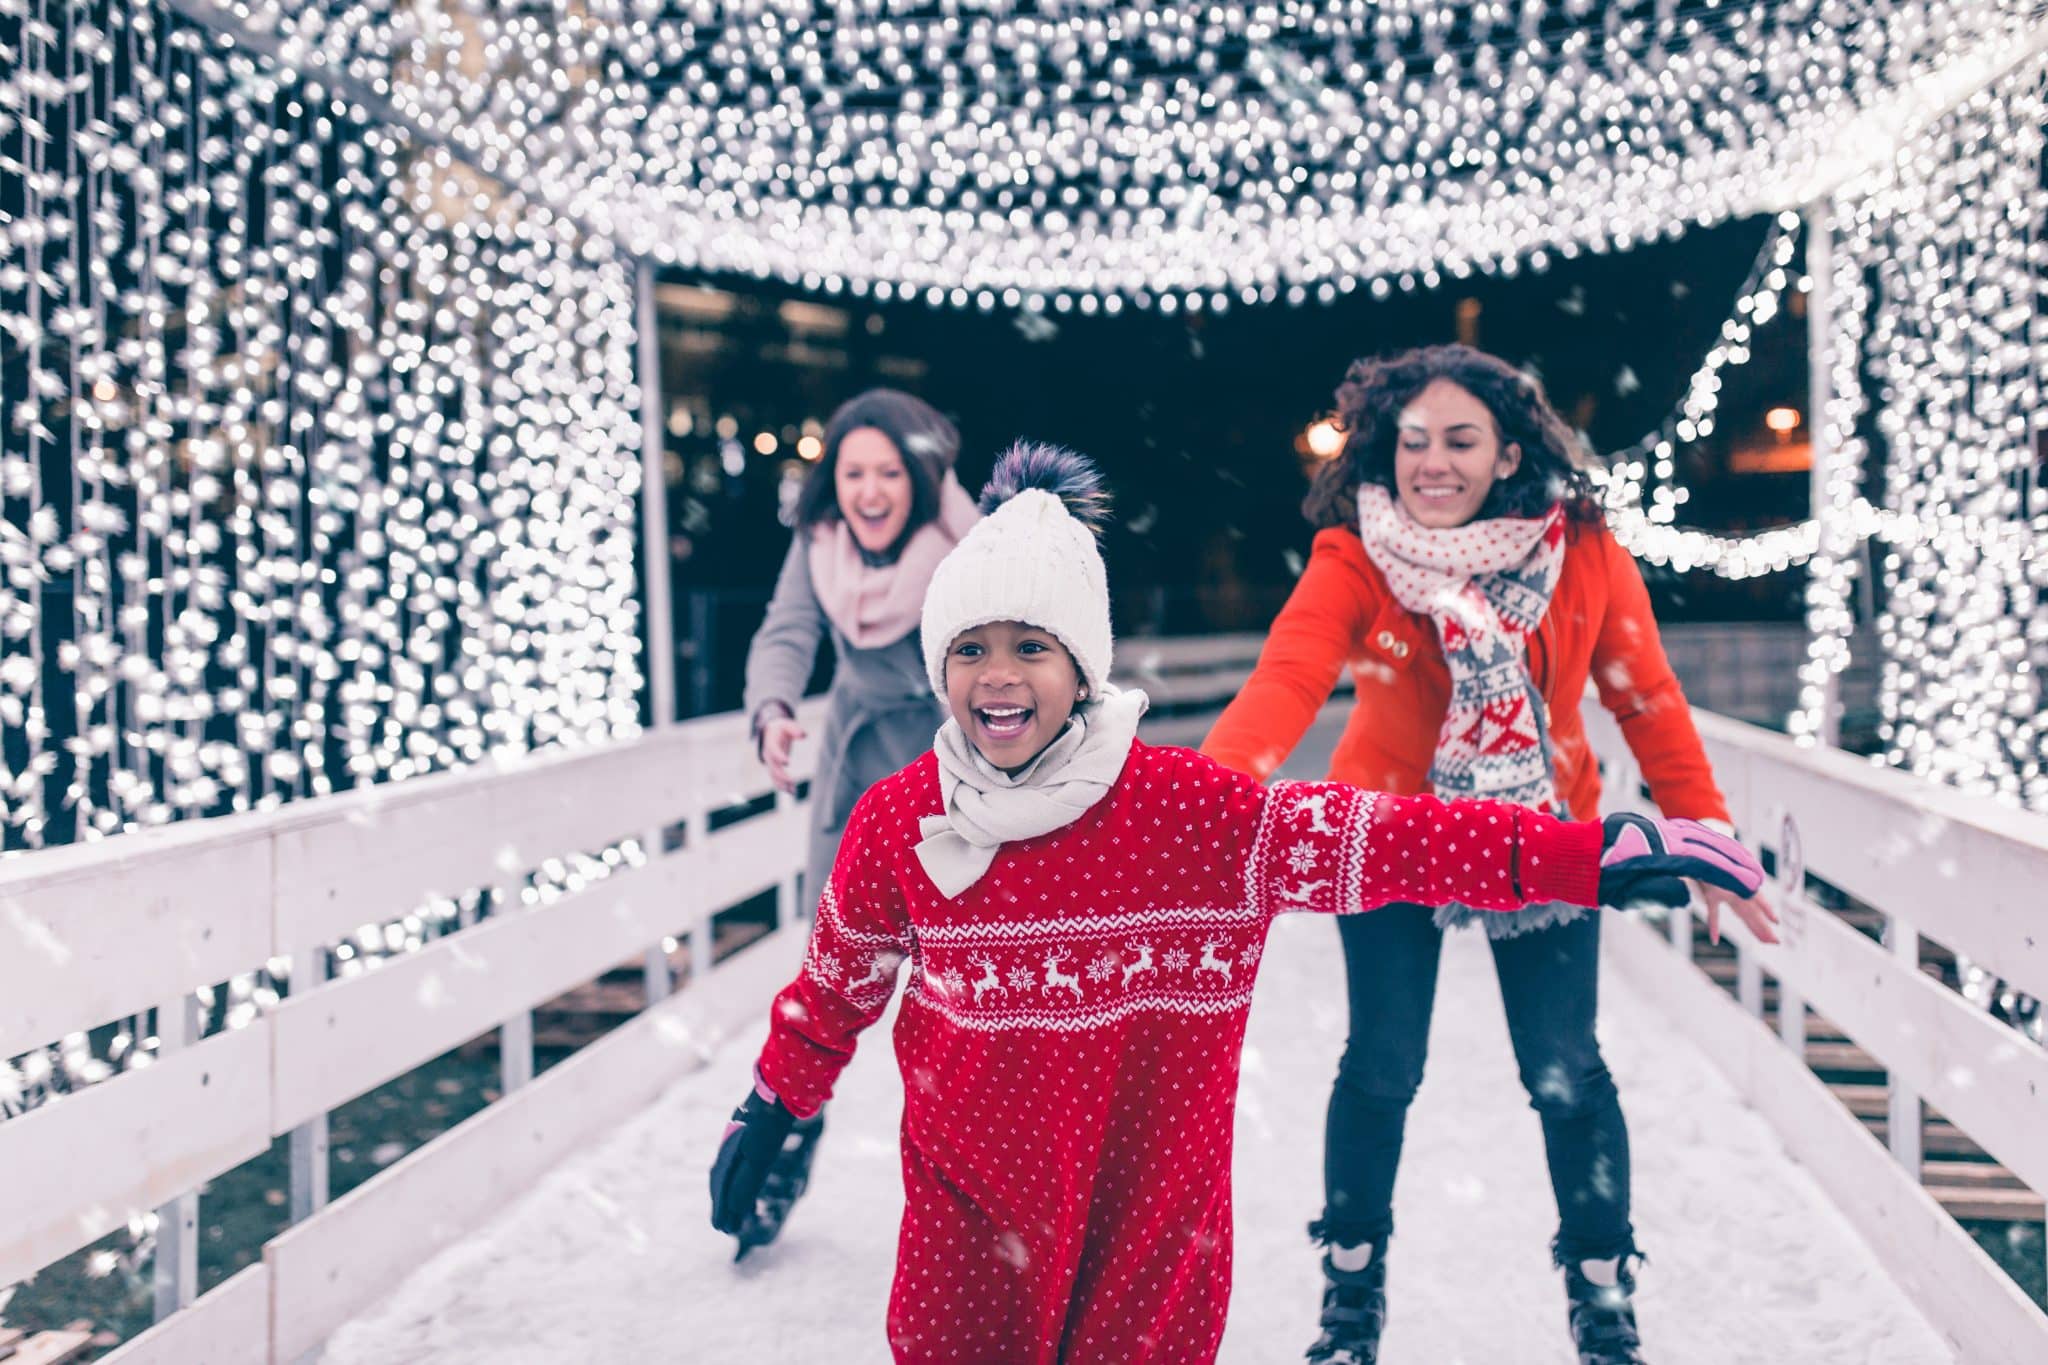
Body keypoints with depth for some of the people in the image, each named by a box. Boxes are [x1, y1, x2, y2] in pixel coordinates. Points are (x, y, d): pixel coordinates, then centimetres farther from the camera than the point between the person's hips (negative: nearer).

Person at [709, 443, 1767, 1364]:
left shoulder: (1181, 807, -16)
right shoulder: (894, 821, -7)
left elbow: (1375, 839, -22)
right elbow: (839, 980, 9)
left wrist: (1586, 856, -31)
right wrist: (774, 1107, 18)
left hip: (1147, 1214, -1)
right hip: (967, 1207, 2)